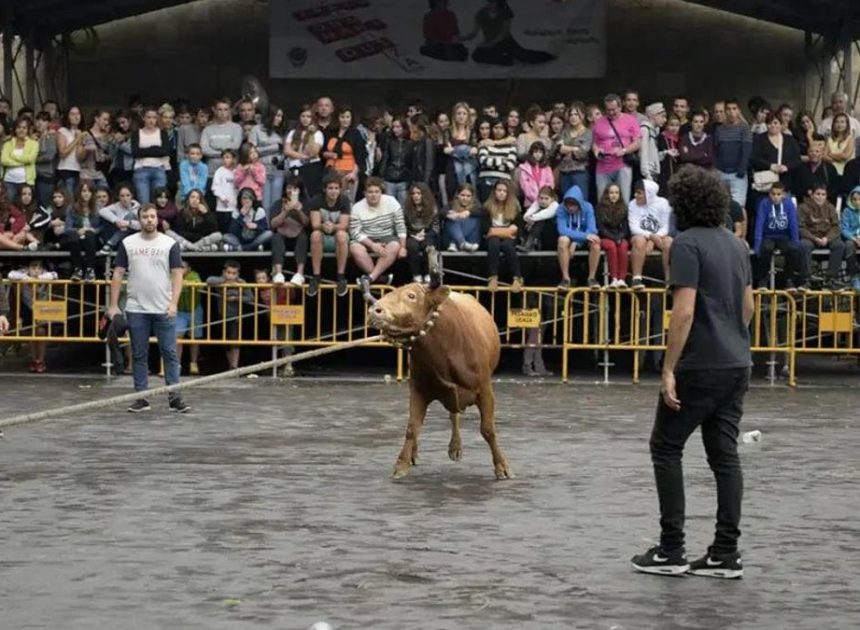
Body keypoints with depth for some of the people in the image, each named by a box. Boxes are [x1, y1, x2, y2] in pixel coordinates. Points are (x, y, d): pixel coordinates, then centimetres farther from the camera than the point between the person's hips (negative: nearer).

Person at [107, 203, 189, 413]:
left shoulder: (170, 244, 2)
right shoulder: (127, 244, 5)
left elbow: (177, 275, -1)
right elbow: (118, 274, 6)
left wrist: (174, 303, -14)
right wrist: (113, 305, 0)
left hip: (164, 310, -1)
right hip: (136, 310, 1)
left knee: (169, 352, -2)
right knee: (139, 355, 6)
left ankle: (174, 397, 2)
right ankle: (141, 397, 12)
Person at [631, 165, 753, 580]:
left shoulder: (688, 243, -13)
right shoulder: (735, 244, 12)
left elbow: (684, 311, -19)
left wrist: (668, 368, -17)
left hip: (700, 366, -7)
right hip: (737, 364, 7)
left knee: (666, 448, 4)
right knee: (724, 454, 8)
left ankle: (671, 551, 2)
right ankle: (726, 554, 7)